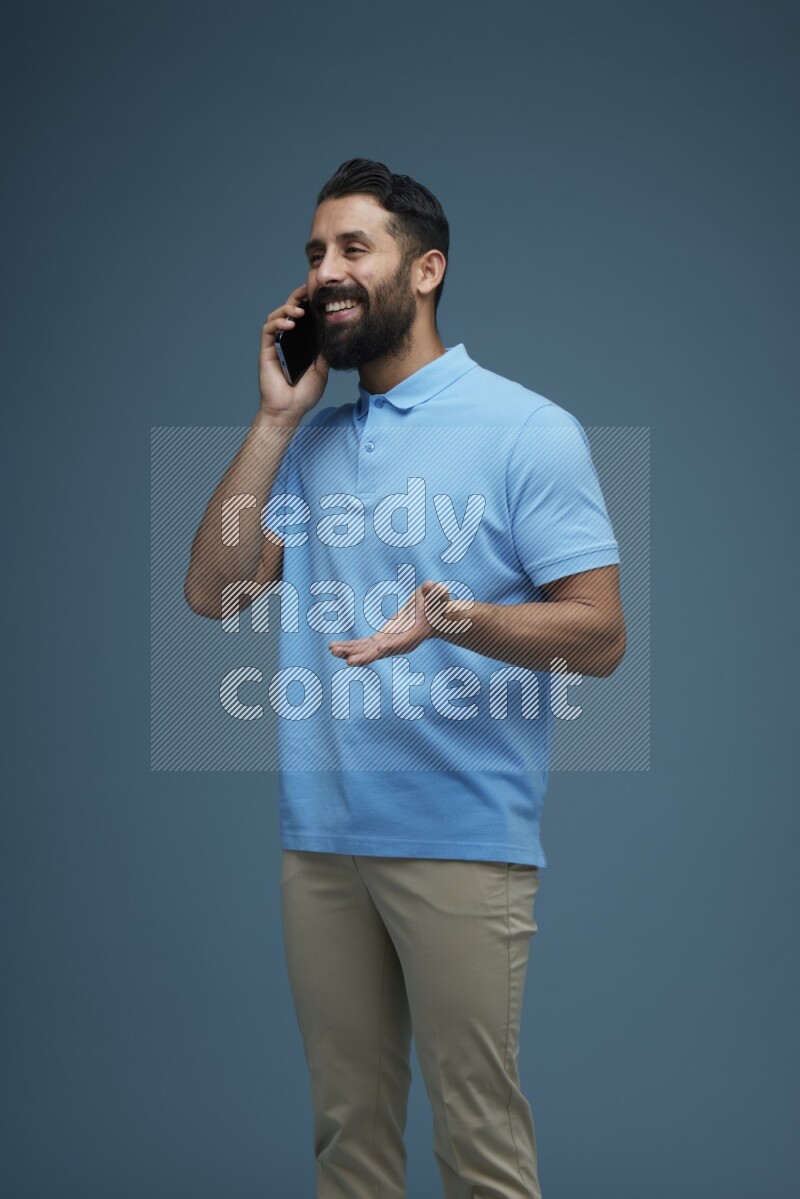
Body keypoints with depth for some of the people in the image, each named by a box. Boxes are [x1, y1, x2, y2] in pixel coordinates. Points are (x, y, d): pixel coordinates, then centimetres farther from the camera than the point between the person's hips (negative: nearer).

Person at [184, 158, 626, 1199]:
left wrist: (456, 618, -27)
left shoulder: (526, 428, -4)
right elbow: (214, 591, 5)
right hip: (320, 837, 6)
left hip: (463, 839, -5)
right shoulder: (313, 439, 15)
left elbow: (600, 635, -9)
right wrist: (276, 417, 1)